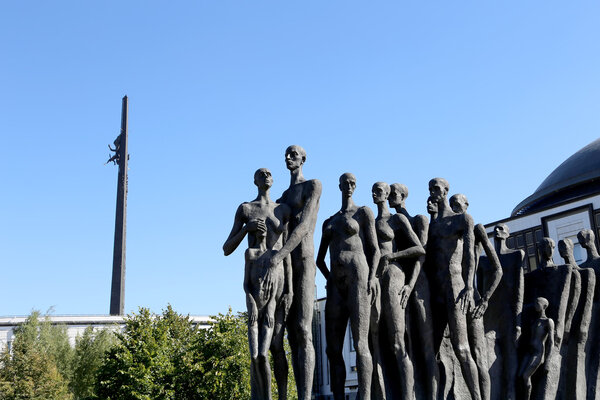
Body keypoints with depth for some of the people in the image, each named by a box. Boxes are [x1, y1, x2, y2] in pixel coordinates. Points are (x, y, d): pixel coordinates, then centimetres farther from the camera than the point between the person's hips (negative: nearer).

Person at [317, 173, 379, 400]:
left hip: (358, 278, -6)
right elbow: (319, 258, 27)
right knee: (333, 349, -2)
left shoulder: (364, 212, 11)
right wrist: (330, 279, 10)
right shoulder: (329, 222, 26)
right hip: (335, 284, 6)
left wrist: (371, 278, -12)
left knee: (360, 344, -14)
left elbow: (374, 249, 3)